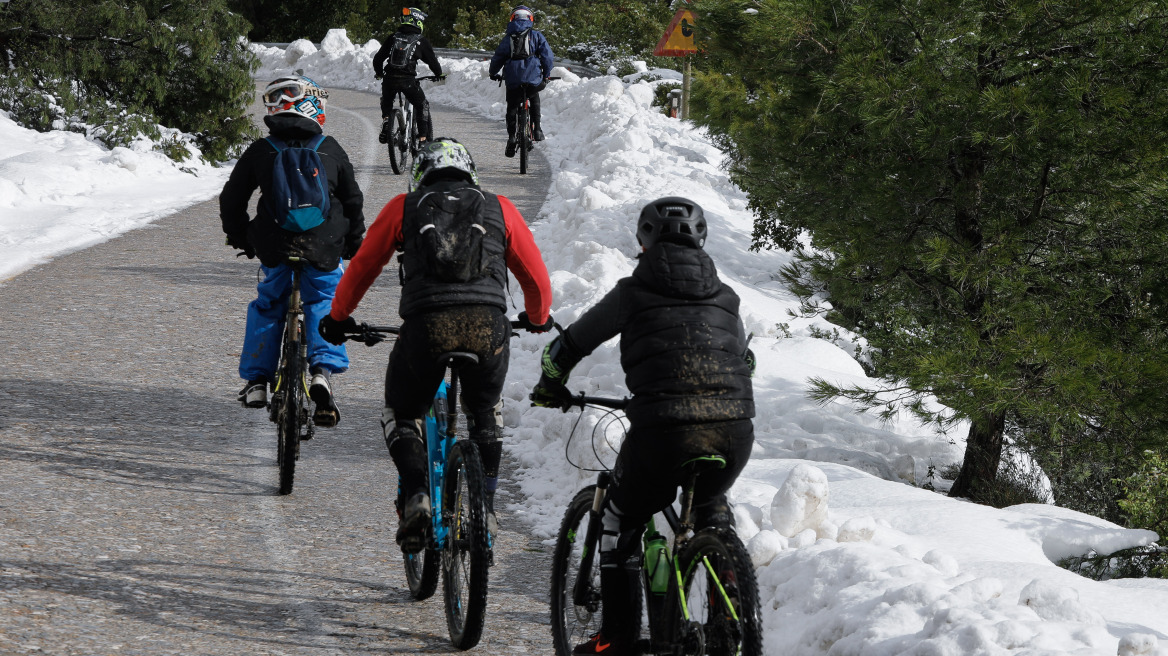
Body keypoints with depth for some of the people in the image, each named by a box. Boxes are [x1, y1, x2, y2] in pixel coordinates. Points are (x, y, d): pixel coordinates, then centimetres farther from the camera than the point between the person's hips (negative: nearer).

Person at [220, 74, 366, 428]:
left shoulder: (260, 151, 2)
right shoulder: (330, 150, 3)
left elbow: (232, 200, 9)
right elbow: (353, 200, 11)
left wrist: (239, 237, 25)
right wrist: (354, 243, 25)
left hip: (274, 248, 0)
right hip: (324, 248, 0)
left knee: (268, 306, 18)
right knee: (324, 302, 14)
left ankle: (257, 380, 17)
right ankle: (323, 369, -7)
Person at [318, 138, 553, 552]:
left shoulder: (403, 208, 20)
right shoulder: (498, 209, 22)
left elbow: (362, 268, 26)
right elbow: (536, 277, 24)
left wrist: (338, 318, 43)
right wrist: (538, 318, 45)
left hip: (425, 327, -1)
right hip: (488, 327, 1)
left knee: (401, 416, 21)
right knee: (487, 415, 29)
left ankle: (417, 497, -1)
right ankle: (485, 507, 23)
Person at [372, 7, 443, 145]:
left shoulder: (393, 37, 13)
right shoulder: (422, 41, 4)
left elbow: (378, 58, 15)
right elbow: (432, 61, 11)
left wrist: (379, 73, 34)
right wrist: (439, 75, 32)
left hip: (389, 79, 3)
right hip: (408, 80, -3)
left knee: (386, 104, 30)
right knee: (422, 105, 19)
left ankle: (385, 131, 13)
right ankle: (424, 136, 11)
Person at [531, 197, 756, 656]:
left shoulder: (633, 293, 8)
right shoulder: (725, 298, 20)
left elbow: (567, 346, 16)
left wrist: (550, 387, 36)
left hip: (663, 431, -4)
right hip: (735, 430, 4)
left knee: (620, 522, 20)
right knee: (710, 506, 36)